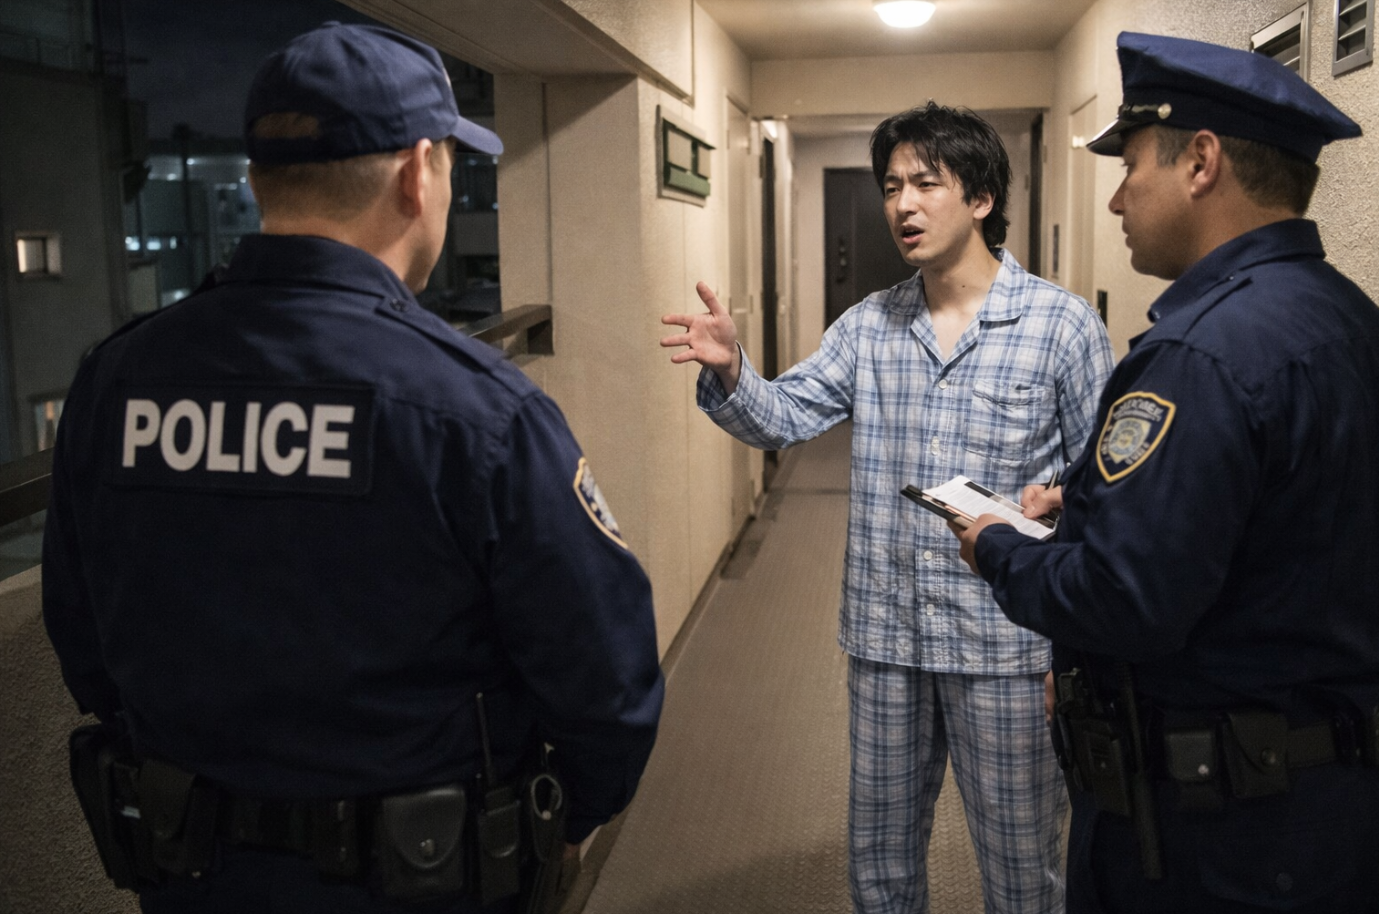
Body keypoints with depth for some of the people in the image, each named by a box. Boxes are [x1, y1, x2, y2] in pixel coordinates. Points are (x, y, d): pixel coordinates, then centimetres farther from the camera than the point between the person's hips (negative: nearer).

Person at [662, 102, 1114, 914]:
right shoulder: (868, 326, 5)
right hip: (884, 635, 4)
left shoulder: (1061, 324, -8)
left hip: (1005, 643, -3)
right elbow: (784, 418, -3)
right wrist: (729, 372, -22)